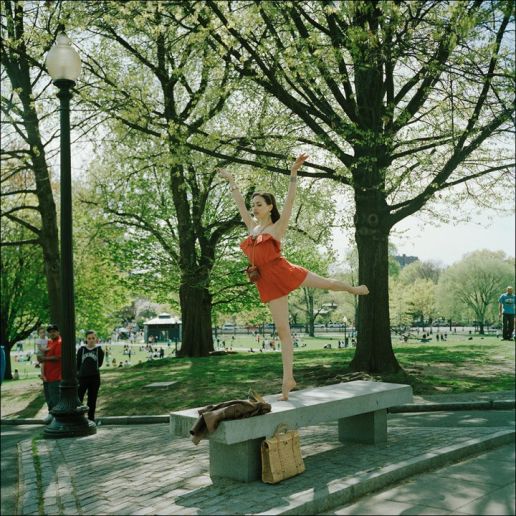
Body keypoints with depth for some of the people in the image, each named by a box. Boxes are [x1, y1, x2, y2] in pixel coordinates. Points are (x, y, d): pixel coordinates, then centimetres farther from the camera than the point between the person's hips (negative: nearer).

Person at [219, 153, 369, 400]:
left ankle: (354, 289, 46)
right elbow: (239, 203, 26)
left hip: (283, 273, -4)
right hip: (268, 283, 4)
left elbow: (290, 201, -9)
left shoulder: (278, 225, 2)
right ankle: (288, 379, 2)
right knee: (282, 330, 2)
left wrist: (293, 173, -18)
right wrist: (231, 181, 33)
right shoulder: (252, 226, 16)